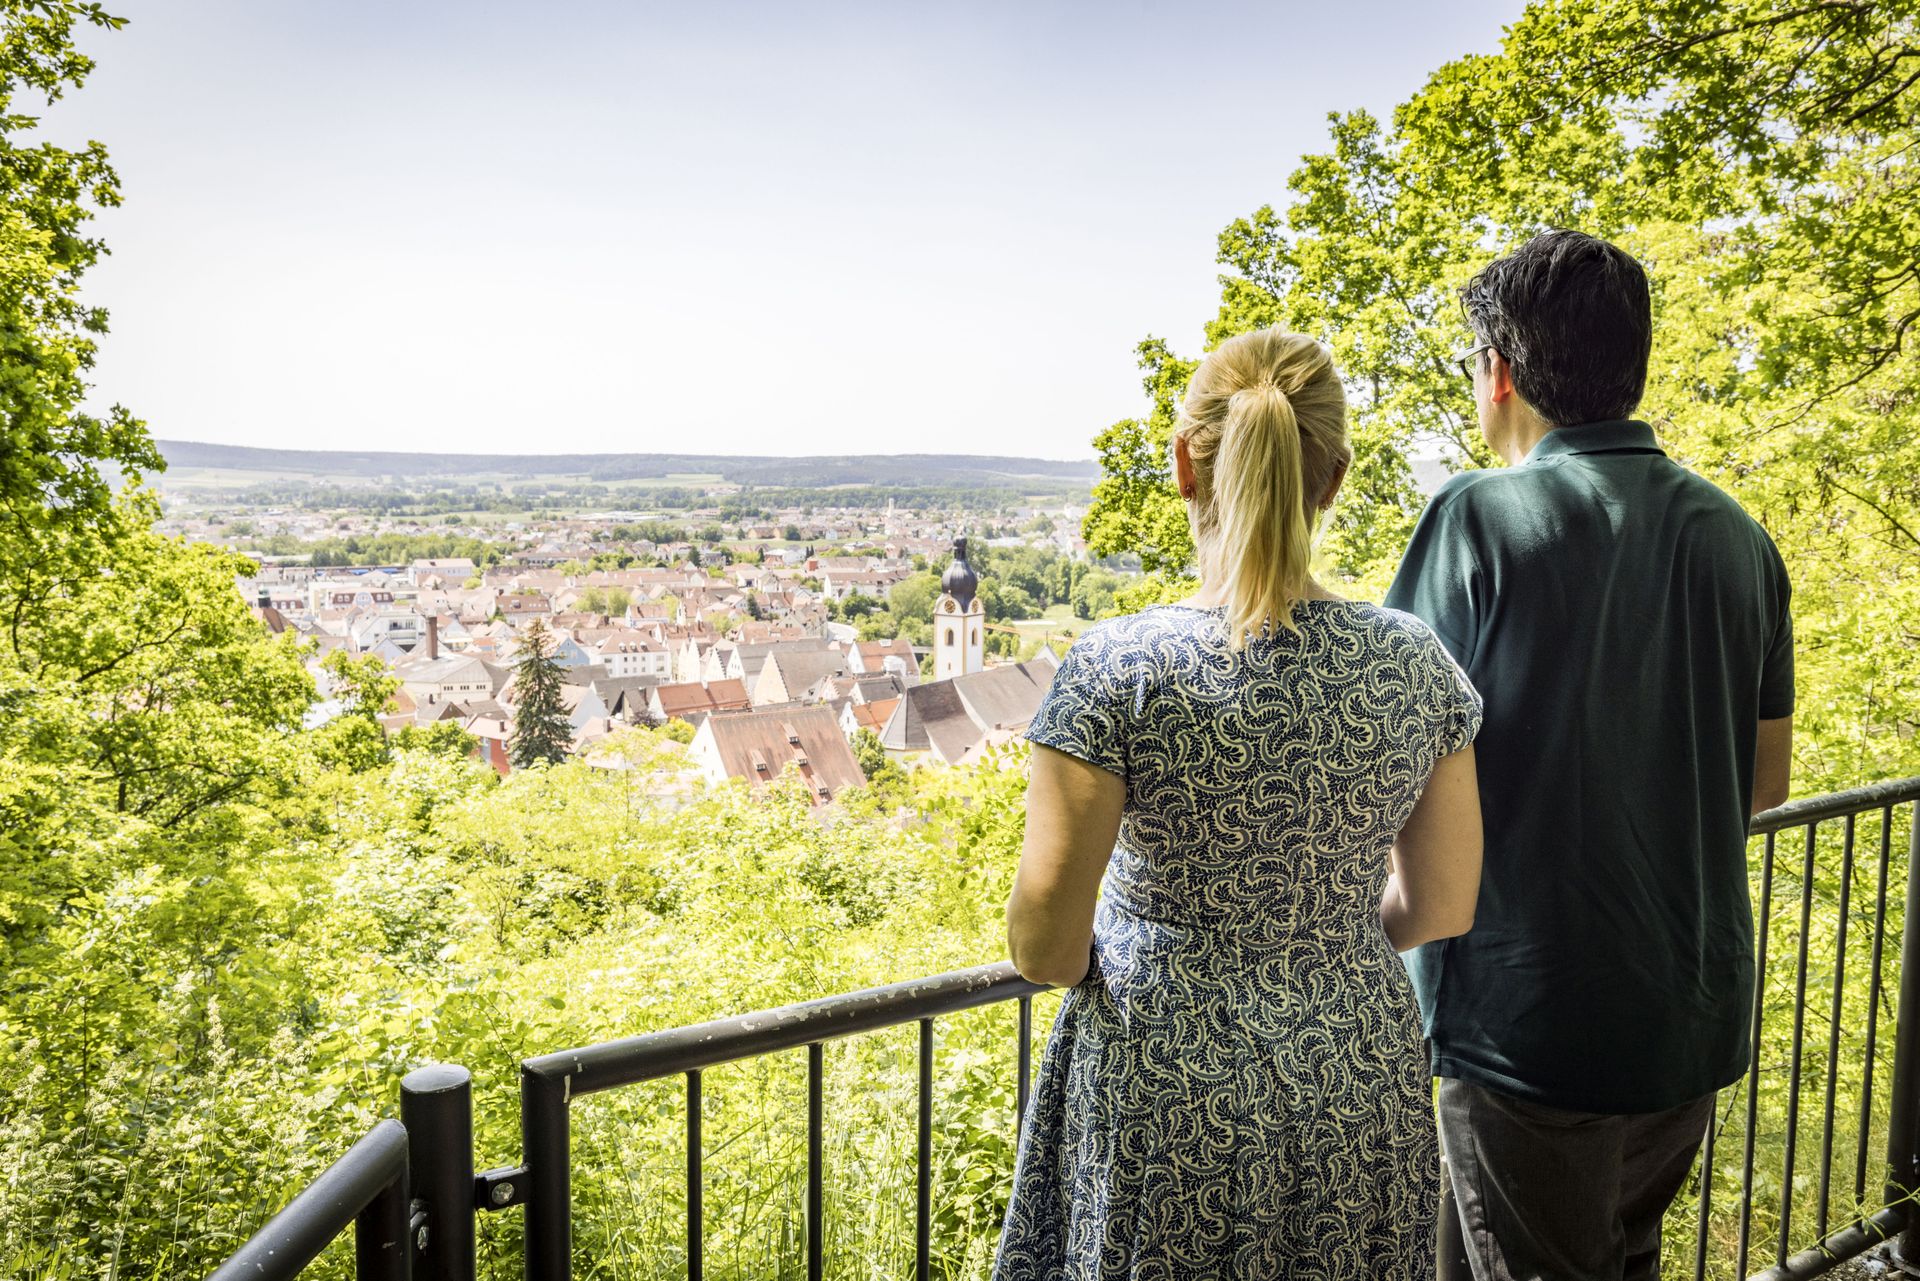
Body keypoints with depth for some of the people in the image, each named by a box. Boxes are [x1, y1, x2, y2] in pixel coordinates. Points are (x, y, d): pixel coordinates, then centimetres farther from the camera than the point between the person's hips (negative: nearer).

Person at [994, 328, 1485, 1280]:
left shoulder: (1120, 671, -20)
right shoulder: (1414, 662, -9)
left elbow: (1043, 946, -18)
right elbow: (1443, 906, 1)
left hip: (1168, 1101, -3)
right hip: (1359, 1085, 4)